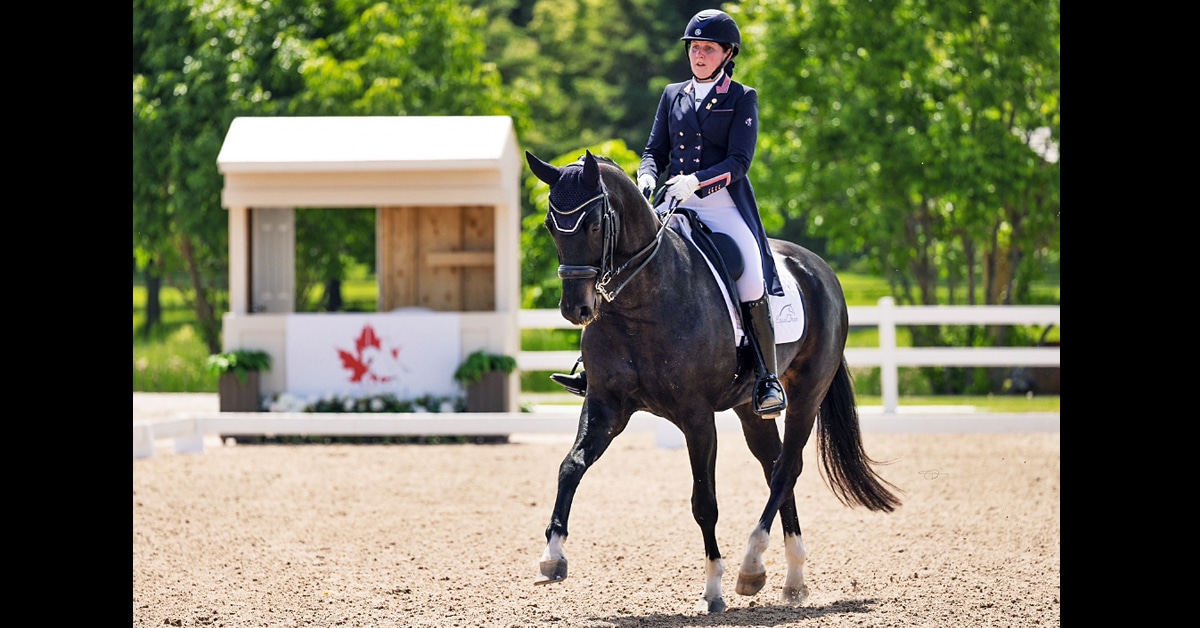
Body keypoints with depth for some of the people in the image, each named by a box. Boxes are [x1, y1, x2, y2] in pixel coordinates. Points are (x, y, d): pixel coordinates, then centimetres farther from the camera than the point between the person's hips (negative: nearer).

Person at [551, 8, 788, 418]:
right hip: (675, 207, 4)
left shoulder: (743, 99, 3)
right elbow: (655, 150, 15)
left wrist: (694, 181, -21)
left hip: (725, 206, -4)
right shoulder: (672, 96, 16)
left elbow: (739, 161, -7)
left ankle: (768, 380, -14)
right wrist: (647, 176, -8)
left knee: (751, 282, -24)